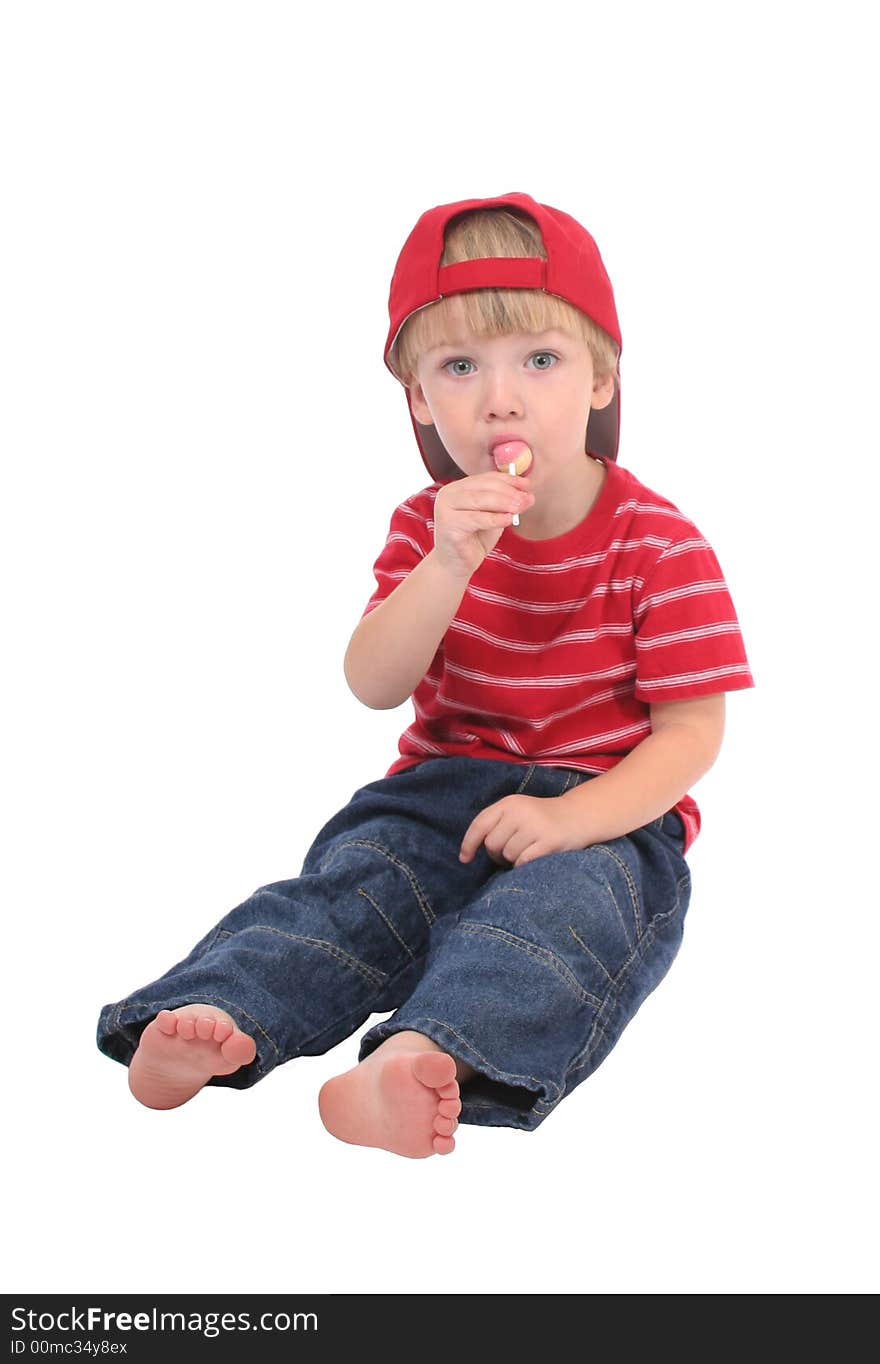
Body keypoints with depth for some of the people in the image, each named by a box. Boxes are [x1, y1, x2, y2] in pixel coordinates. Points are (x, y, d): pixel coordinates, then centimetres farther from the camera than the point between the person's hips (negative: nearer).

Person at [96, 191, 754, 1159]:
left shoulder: (658, 543, -6)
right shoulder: (428, 526, 6)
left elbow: (691, 730, -9)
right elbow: (374, 687, -5)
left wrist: (572, 817, -26)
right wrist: (449, 564, -22)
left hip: (607, 814, -4)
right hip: (445, 785, 5)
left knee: (565, 901, -35)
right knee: (348, 878, -22)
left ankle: (417, 1058, -60)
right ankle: (218, 1016, -43)